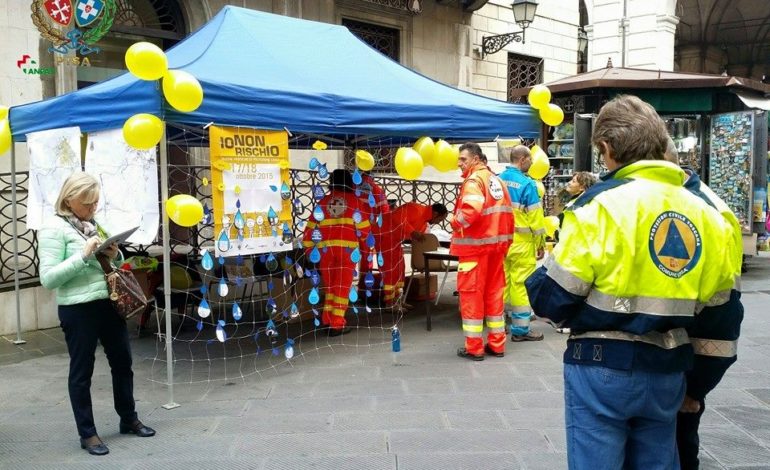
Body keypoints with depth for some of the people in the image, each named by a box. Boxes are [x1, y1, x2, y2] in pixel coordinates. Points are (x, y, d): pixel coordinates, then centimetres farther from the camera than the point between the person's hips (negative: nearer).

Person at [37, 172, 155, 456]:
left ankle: (129, 419, 34)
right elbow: (48, 278, -15)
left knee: (122, 362, 16)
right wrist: (83, 255, -23)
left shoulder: (95, 224, 10)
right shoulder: (54, 229, -10)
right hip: (78, 309, -7)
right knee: (82, 371, 7)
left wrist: (114, 256, -4)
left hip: (109, 303, 7)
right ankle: (87, 433, 21)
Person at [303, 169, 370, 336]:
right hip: (347, 247, -3)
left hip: (326, 248, 3)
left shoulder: (323, 201, 12)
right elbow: (363, 226, 1)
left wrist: (308, 248, 15)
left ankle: (328, 319, 18)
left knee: (329, 285, 16)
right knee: (342, 286, 2)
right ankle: (337, 324, 0)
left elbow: (311, 226, 8)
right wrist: (362, 237, 22)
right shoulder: (353, 200, 4)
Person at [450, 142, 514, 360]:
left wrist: (454, 221, -10)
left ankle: (474, 348, 3)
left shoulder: (473, 180, -11)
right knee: (494, 293, 13)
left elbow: (471, 212, -28)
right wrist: (504, 242, 17)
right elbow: (508, 213, 13)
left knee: (471, 295, -1)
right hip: (495, 245, 8)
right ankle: (497, 344, 18)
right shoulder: (496, 180, 14)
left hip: (475, 246, -8)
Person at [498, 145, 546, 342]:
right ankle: (520, 329, 6)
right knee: (521, 283, 1)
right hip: (521, 242, -6)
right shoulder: (526, 183, -14)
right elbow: (535, 217, -12)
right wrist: (541, 244, -2)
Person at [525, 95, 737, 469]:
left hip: (603, 367, -5)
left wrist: (535, 281, 5)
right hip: (667, 368, 6)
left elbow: (552, 296, -15)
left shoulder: (603, 202, -15)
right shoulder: (703, 212, 3)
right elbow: (716, 300, 11)